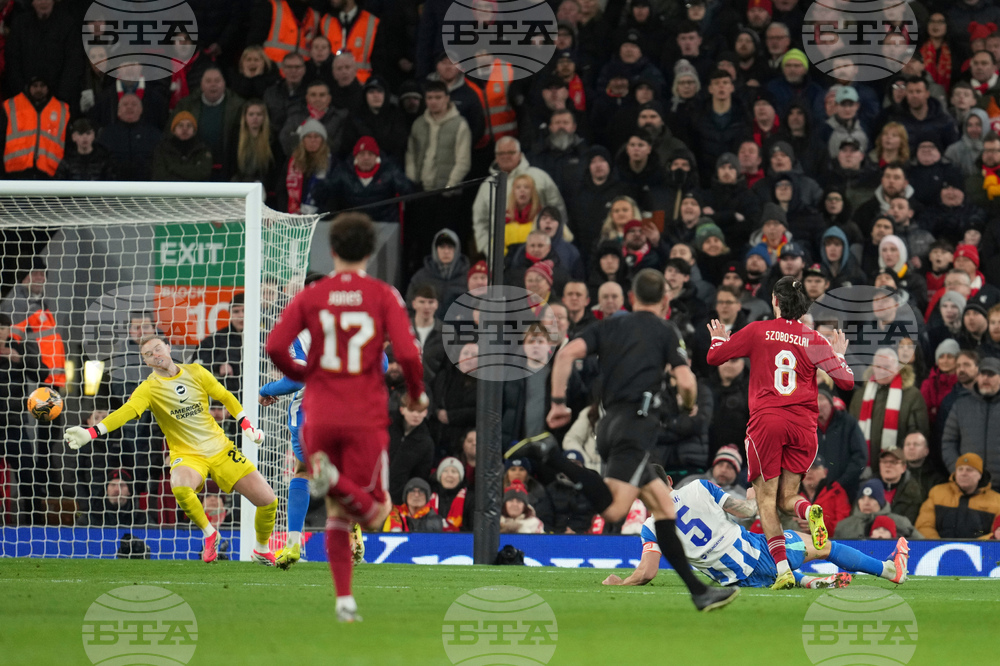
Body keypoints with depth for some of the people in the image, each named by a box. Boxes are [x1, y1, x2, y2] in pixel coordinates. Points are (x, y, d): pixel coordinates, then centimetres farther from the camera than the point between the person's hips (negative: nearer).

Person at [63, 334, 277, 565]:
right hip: (187, 455, -3)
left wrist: (247, 426, 9)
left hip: (221, 450, 3)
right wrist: (90, 433, -37)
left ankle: (262, 550, 27)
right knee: (180, 487, -39)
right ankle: (209, 534, -10)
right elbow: (125, 412, -23)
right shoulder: (150, 388, -9)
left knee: (267, 500, -3)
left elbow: (225, 397, 14)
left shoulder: (195, 372, 1)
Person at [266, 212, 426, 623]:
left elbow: (275, 346, -7)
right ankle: (335, 481, -32)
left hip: (320, 415, 2)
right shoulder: (383, 296, -1)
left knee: (337, 512, 16)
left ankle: (344, 598, 4)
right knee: (372, 515, 1)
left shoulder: (311, 296, 3)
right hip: (366, 417, -2)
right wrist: (416, 393, 9)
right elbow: (407, 354, -11)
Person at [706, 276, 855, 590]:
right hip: (803, 423, 2)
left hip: (766, 420, -2)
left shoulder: (758, 331, 2)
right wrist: (839, 355, 26)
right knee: (787, 497, 12)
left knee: (766, 499, 2)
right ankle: (810, 511, -25)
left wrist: (719, 339, 32)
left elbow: (714, 356, 10)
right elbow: (846, 381, 7)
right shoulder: (814, 340, 6)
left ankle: (782, 568, -13)